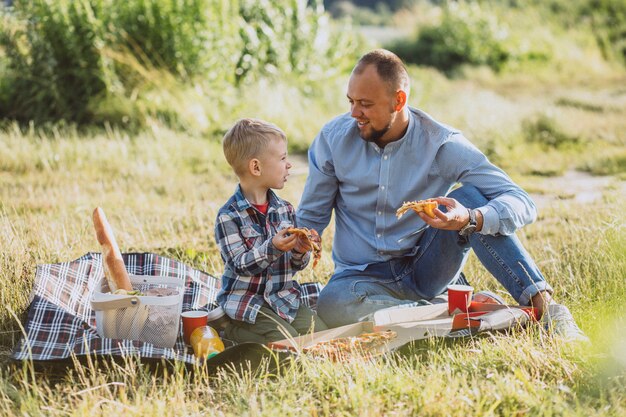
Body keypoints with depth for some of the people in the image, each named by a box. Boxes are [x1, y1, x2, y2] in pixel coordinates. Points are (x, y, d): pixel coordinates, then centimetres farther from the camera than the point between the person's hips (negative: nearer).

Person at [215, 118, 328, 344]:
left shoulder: (285, 210, 7)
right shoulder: (228, 216, -11)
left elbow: (296, 265, 10)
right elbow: (240, 265, -18)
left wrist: (300, 251, -13)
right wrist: (272, 248, -32)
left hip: (284, 297, 7)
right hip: (246, 302, -6)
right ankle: (231, 328, -1)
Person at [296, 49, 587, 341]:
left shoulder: (442, 144, -11)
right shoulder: (333, 138, -6)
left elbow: (522, 203, -18)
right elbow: (311, 217, 6)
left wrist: (469, 219, -39)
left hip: (426, 270, -1)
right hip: (364, 276, 1)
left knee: (468, 196, -26)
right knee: (331, 305, -36)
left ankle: (541, 304, -30)